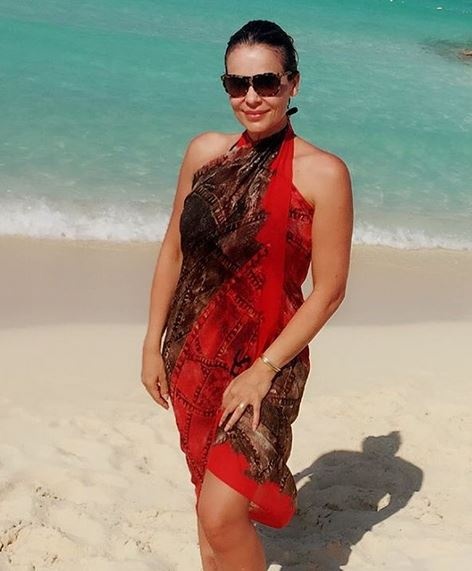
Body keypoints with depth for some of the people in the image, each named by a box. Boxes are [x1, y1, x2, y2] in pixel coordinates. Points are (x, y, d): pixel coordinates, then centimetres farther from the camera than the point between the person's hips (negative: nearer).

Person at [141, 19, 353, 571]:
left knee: (221, 514, -14)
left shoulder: (323, 173, -13)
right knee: (209, 489, 18)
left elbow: (328, 290, -12)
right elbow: (173, 250, 9)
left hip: (265, 361, -5)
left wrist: (264, 369, -14)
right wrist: (153, 343, 8)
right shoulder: (205, 151, 2)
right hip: (192, 353, 5)